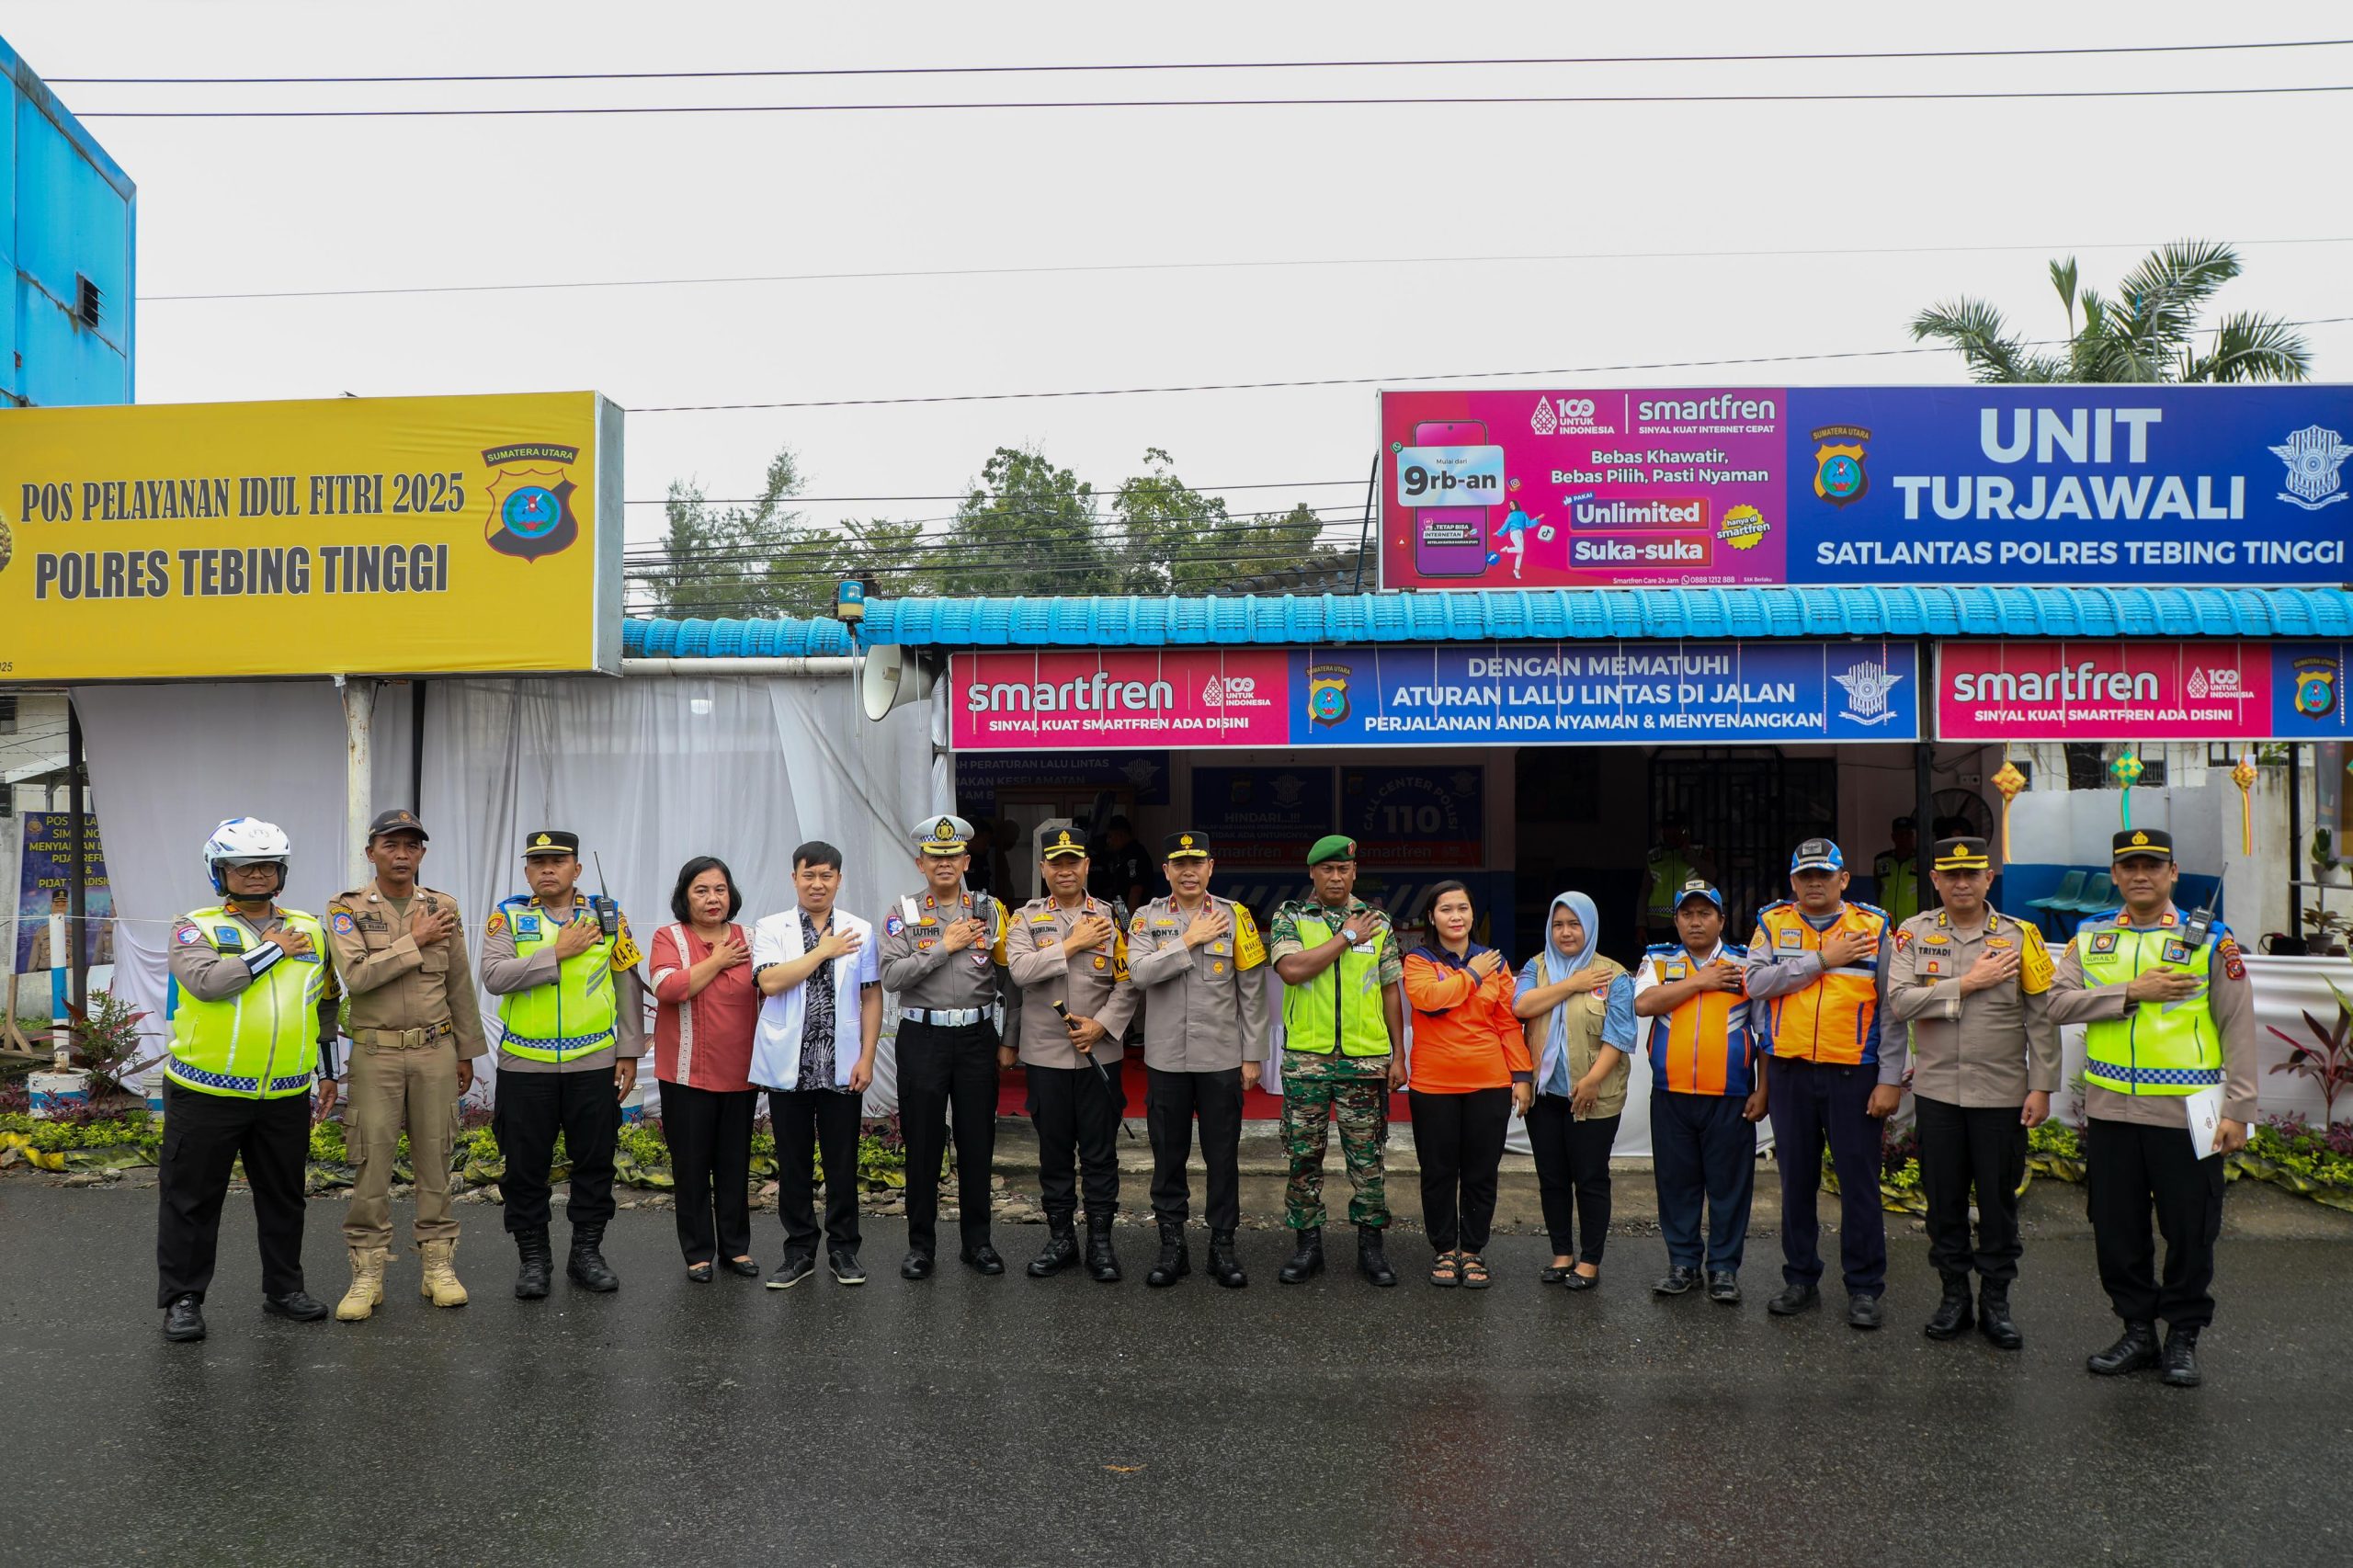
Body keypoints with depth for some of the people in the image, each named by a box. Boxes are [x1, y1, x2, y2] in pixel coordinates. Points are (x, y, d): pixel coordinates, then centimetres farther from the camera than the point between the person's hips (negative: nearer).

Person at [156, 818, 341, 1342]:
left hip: (286, 1097, 4)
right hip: (206, 1094, -3)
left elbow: (326, 1004, 20)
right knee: (191, 1199, 5)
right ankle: (182, 1298, 18)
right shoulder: (195, 929, -2)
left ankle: (284, 1289, 27)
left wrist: (327, 1073, 20)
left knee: (283, 1197, 13)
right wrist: (274, 949, -15)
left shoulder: (310, 931, 10)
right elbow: (207, 981, -24)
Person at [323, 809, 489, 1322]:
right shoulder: (346, 908, -2)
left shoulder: (443, 908, 6)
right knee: (372, 1163, -1)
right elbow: (355, 976, -17)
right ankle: (367, 1272, 8)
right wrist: (415, 941, -16)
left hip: (436, 1051, 2)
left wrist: (467, 1051, 12)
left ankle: (438, 1263, 15)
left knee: (434, 1158, 6)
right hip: (375, 1053, -2)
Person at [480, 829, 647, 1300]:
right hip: (525, 1066, -1)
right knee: (526, 1167, 7)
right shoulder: (509, 917, 1)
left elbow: (627, 987, 7)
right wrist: (558, 952, -18)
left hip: (594, 1065, 1)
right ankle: (532, 1257, 20)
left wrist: (629, 1052, 4)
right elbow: (494, 977, -15)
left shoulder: (609, 916, 5)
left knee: (594, 1163, 8)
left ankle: (587, 1252, 21)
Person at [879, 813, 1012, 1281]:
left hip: (977, 1035, 2)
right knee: (923, 1143, 4)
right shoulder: (903, 913, 1)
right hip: (923, 1036, -1)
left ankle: (977, 1241, 19)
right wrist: (945, 946, -15)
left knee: (977, 1141, 7)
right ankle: (920, 1243, 16)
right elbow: (892, 977, -12)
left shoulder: (990, 910, 6)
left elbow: (1011, 978, 5)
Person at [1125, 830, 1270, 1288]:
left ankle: (1222, 1246, 18)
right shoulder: (1147, 917, 2)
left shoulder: (1234, 916, 1)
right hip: (1166, 1059, 1)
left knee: (1223, 1156, 6)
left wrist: (1253, 1056, -1)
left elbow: (1252, 991, 1)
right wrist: (1190, 940, -15)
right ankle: (1172, 1246, 20)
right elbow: (1139, 972, -15)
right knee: (1168, 1156, 8)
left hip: (1222, 1059, 0)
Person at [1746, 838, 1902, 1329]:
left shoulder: (1873, 927, 3)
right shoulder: (1772, 923, 7)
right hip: (1790, 1072, 2)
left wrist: (1890, 1080, -4)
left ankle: (1864, 1288, 14)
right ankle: (1801, 1280, 23)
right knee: (1796, 1181, 11)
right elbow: (1756, 983, -9)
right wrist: (1823, 960, -12)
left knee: (1859, 1182, 2)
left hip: (1853, 1074, -2)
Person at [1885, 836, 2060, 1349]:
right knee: (1943, 1197, 8)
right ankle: (1954, 1295, 22)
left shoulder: (2019, 936, 0)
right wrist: (1967, 983, -15)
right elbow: (1899, 1002, -11)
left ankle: (1996, 1300, 20)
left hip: (2003, 1094, -1)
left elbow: (2042, 1018, 0)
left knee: (1999, 1199, 7)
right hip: (1937, 1091, 1)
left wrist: (2041, 1087, -5)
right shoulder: (1914, 933, 1)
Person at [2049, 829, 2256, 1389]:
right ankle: (2138, 1330, 24)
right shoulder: (2091, 937, 8)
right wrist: (2132, 993, -15)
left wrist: (2238, 1111, -6)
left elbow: (2239, 1030, -1)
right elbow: (2059, 1003, -4)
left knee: (2190, 1230, 6)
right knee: (2116, 1227, 10)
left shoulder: (2210, 941, 0)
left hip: (2186, 1111, -3)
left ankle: (2183, 1335, 22)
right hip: (2110, 1110, 3)